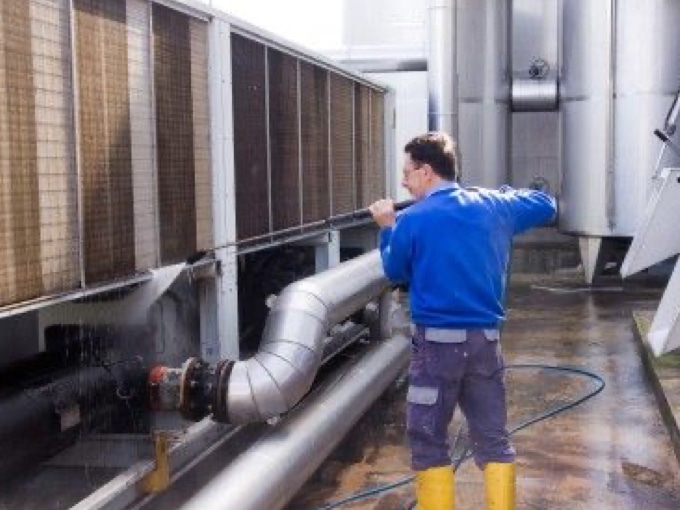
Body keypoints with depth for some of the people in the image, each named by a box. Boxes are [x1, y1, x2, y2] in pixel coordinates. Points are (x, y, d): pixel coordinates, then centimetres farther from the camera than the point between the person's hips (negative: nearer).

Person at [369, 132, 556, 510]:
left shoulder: (412, 221, -10)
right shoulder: (494, 206, 2)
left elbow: (396, 272, 7)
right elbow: (547, 206, 19)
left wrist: (387, 228, 21)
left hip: (438, 341, -4)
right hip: (486, 340, 4)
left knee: (429, 443, 8)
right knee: (493, 440, 11)